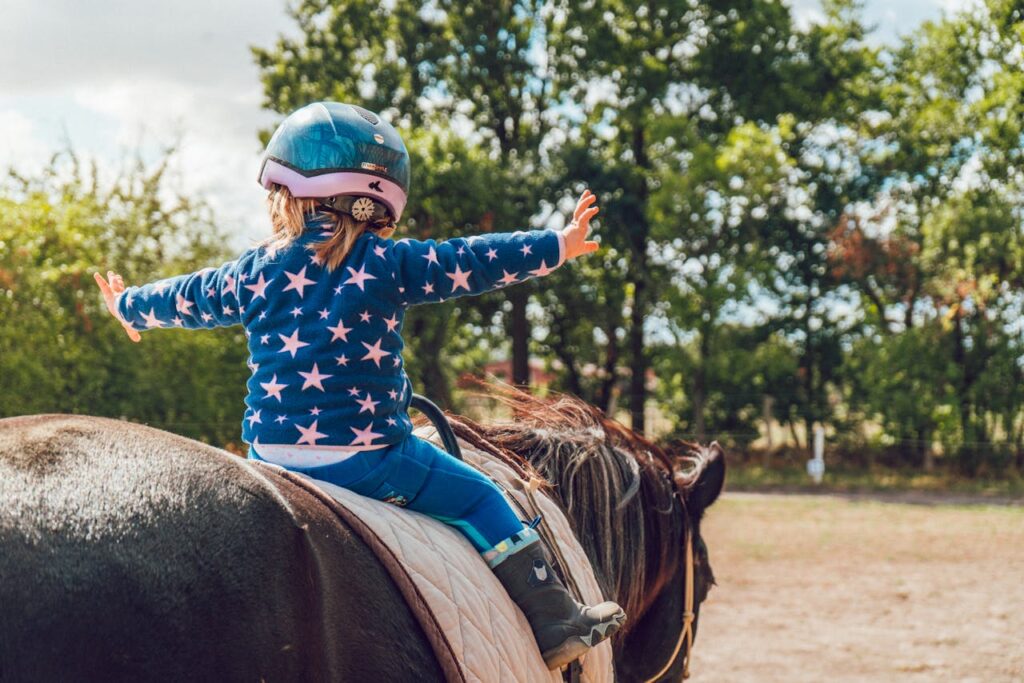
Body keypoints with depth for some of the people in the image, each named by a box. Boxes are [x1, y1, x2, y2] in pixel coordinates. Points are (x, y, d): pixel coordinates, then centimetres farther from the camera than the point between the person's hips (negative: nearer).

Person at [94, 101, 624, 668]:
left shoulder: (254, 272, 8)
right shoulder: (388, 264, -5)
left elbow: (187, 299, 23)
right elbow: (472, 263, -3)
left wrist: (128, 305, 43)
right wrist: (557, 245, 6)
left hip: (271, 454, 4)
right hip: (367, 455, -4)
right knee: (477, 496, 8)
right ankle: (554, 624, 7)